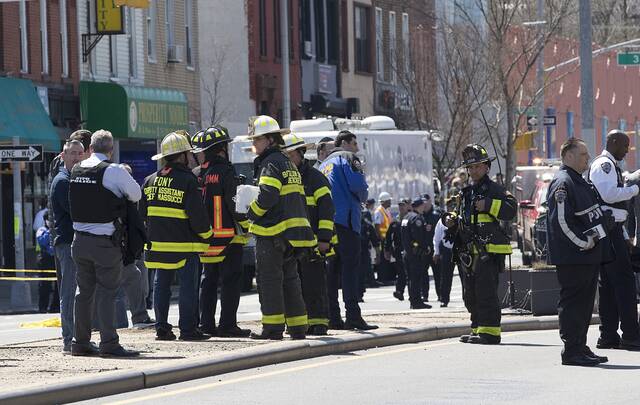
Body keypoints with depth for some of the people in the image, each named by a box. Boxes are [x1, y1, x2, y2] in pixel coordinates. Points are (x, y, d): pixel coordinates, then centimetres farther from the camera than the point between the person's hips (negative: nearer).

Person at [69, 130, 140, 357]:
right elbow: (136, 195, -2)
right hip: (105, 242, -6)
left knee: (84, 291, 13)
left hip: (80, 239, 6)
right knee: (108, 291, -4)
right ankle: (109, 344, -9)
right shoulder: (114, 171, -12)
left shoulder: (76, 170, 5)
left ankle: (80, 342, 16)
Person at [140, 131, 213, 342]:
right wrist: (207, 234, 1)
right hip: (184, 245, -6)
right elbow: (197, 215, -14)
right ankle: (188, 328, -3)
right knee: (188, 285, -1)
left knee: (161, 285, 11)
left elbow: (142, 213, 14)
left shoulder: (150, 181, 8)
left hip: (157, 243, 6)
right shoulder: (187, 181, -12)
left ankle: (162, 327, 11)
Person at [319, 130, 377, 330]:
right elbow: (357, 184, -13)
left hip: (326, 221, 8)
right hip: (345, 219, -8)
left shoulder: (324, 164, 25)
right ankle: (353, 316, -19)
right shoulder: (347, 158, 1)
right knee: (351, 266, -11)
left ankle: (332, 317, 5)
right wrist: (363, 197, 8)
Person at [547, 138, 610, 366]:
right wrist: (583, 243, -18)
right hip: (572, 257, -10)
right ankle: (572, 352, -6)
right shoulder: (562, 183, -14)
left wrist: (595, 240, 15)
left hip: (588, 255, 10)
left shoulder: (580, 182, 20)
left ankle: (580, 348, 20)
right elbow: (561, 221, -21)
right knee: (573, 302, -8)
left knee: (585, 303, 13)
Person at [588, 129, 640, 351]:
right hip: (607, 230, -11)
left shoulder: (611, 166, 24)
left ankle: (608, 336, 10)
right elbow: (609, 195, -22)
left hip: (612, 228, 11)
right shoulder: (604, 164, -9)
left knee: (608, 283, 9)